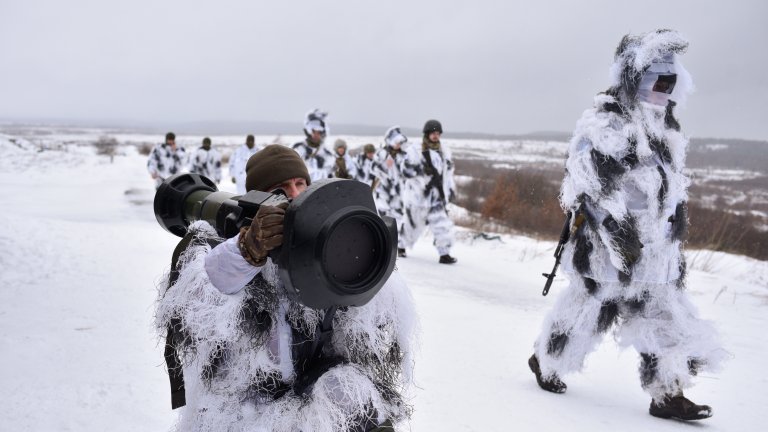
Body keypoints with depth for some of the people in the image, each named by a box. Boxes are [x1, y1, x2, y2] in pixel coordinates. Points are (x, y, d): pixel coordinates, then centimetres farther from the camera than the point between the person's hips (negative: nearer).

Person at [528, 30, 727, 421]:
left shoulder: (665, 129, 15)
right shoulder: (604, 123, -13)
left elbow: (674, 184, 23)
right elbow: (592, 185, -20)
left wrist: (676, 224, 20)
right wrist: (619, 231, -22)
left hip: (654, 248, 8)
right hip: (607, 244, -8)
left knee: (665, 317, 7)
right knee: (588, 307, 3)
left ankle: (668, 394, 15)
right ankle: (545, 361, 25)